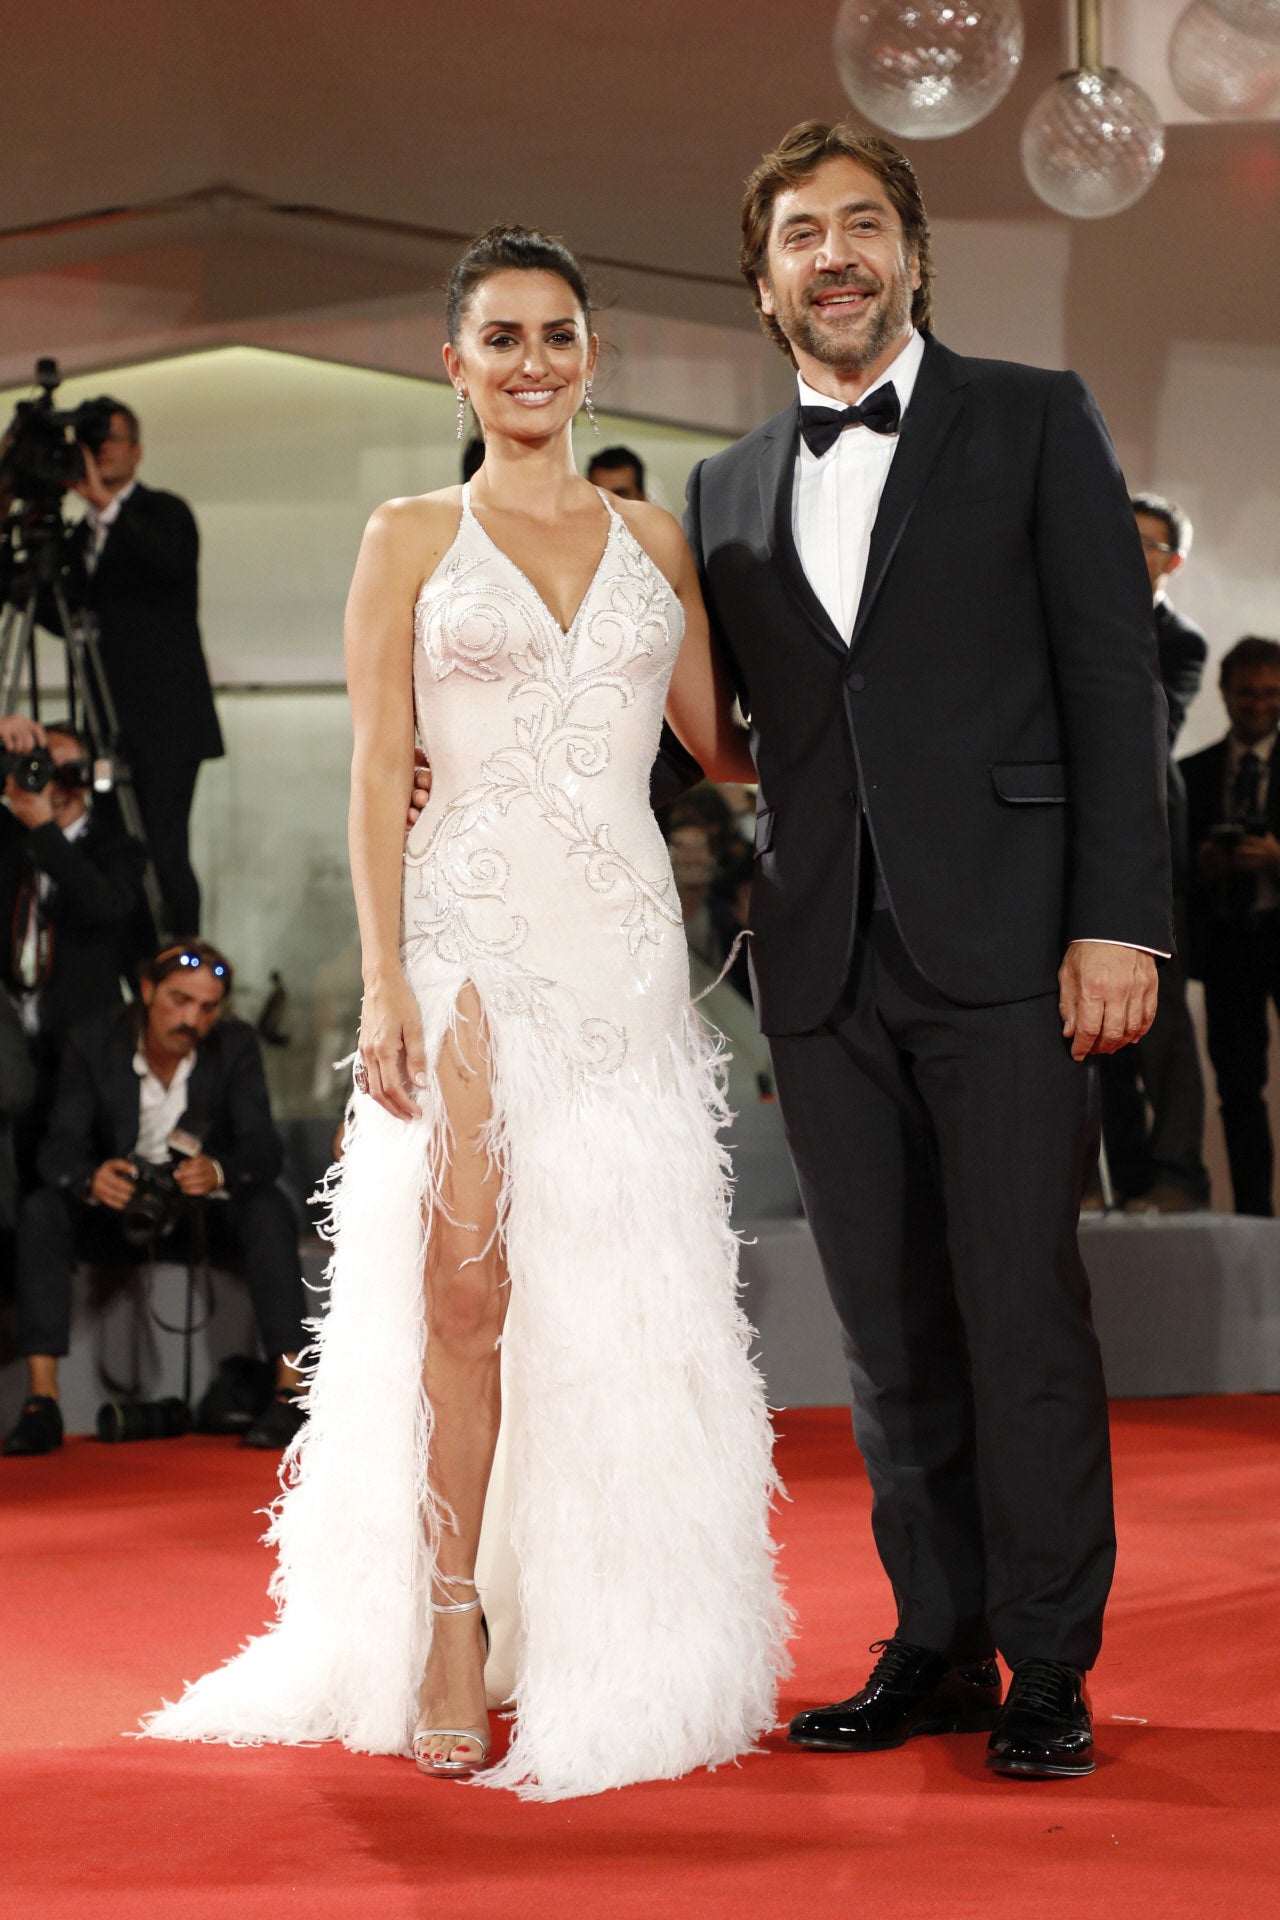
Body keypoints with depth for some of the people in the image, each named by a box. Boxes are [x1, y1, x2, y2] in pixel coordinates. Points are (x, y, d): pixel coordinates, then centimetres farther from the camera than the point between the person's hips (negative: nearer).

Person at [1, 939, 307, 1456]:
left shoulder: (235, 1045, -10)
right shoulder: (93, 1043, -10)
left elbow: (263, 1148, -17)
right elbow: (59, 1147, -16)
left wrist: (218, 1172, -42)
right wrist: (92, 1178, -41)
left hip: (207, 1207, 0)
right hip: (116, 1206, 0)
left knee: (268, 1207, -31)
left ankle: (290, 1390, -34)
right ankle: (42, 1403, -32)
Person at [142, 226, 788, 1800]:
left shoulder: (654, 539, 13)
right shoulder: (410, 542, 5)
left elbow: (724, 742, 16)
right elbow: (378, 775, 0)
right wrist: (384, 981, -8)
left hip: (628, 942, 3)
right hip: (475, 931, -3)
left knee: (621, 1297, 1)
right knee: (467, 1282, -10)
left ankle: (604, 1647, 10)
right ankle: (453, 1627, 1)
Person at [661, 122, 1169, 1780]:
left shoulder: (1033, 425, 5)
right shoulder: (726, 493, 15)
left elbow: (1112, 680, -1)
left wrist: (1119, 920, -9)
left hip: (1002, 945, -4)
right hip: (824, 965, 4)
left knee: (1021, 1311, -3)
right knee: (888, 1328, 8)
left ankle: (1048, 1668, 6)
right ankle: (937, 1645, 17)